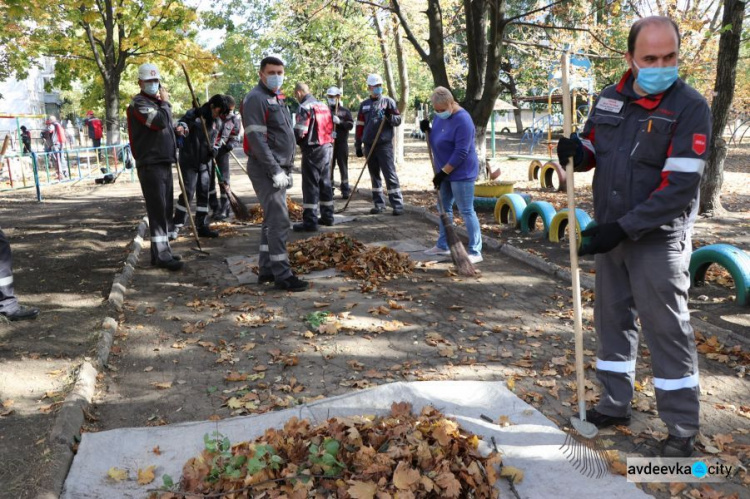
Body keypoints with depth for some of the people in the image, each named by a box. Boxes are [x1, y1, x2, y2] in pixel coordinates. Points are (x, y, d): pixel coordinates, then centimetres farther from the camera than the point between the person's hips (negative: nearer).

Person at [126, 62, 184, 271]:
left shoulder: (157, 102, 20)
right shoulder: (138, 103, -9)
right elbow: (159, 121, -25)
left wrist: (174, 130, 7)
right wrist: (165, 103, -7)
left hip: (164, 162, 9)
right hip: (150, 164, -9)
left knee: (164, 209, 11)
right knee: (158, 209, -11)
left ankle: (161, 251, 19)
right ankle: (161, 255, -10)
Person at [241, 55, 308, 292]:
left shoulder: (277, 98, 18)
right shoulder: (256, 99, -12)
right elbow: (256, 139, -20)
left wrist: (286, 169, 18)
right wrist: (275, 171, -22)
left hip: (279, 169, 10)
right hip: (265, 169, -10)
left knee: (272, 219, 12)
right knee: (279, 221, -11)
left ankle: (266, 269, 21)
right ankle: (282, 275, -7)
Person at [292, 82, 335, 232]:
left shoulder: (304, 108, -12)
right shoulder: (323, 106, 14)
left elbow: (300, 131, -18)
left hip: (312, 149, -8)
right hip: (327, 147, 8)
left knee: (310, 185, -6)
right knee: (325, 182, 15)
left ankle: (310, 221, -7)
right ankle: (327, 216, 22)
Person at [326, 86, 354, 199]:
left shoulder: (345, 111, 5)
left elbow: (350, 125, -4)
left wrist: (340, 122, -18)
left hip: (342, 143, -2)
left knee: (343, 166, 2)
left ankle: (345, 190, 7)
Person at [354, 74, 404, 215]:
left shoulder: (388, 101, 2)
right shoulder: (364, 105, 12)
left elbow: (398, 120, 0)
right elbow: (360, 126, 14)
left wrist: (389, 116, -21)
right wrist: (358, 145, 11)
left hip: (384, 144, -4)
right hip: (368, 145, 4)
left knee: (390, 175, -8)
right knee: (374, 176, 9)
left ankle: (397, 205, -6)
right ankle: (379, 204, 17)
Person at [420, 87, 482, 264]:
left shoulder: (463, 120, -22)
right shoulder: (440, 116, 5)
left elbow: (460, 153, -24)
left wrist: (443, 172, -21)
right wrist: (428, 130, -3)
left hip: (461, 173, -9)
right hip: (445, 171, 9)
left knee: (466, 211, -7)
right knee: (444, 208, 16)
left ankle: (475, 251, -3)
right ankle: (443, 245, 28)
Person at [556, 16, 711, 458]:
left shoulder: (691, 107, -13)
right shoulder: (610, 99, 5)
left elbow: (680, 187, -19)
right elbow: (593, 150, 17)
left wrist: (623, 228, -23)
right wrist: (576, 152, -8)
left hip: (658, 242, -6)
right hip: (611, 234, 6)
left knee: (667, 331, 0)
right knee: (613, 319, 14)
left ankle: (683, 429, 15)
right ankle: (615, 405, 31)